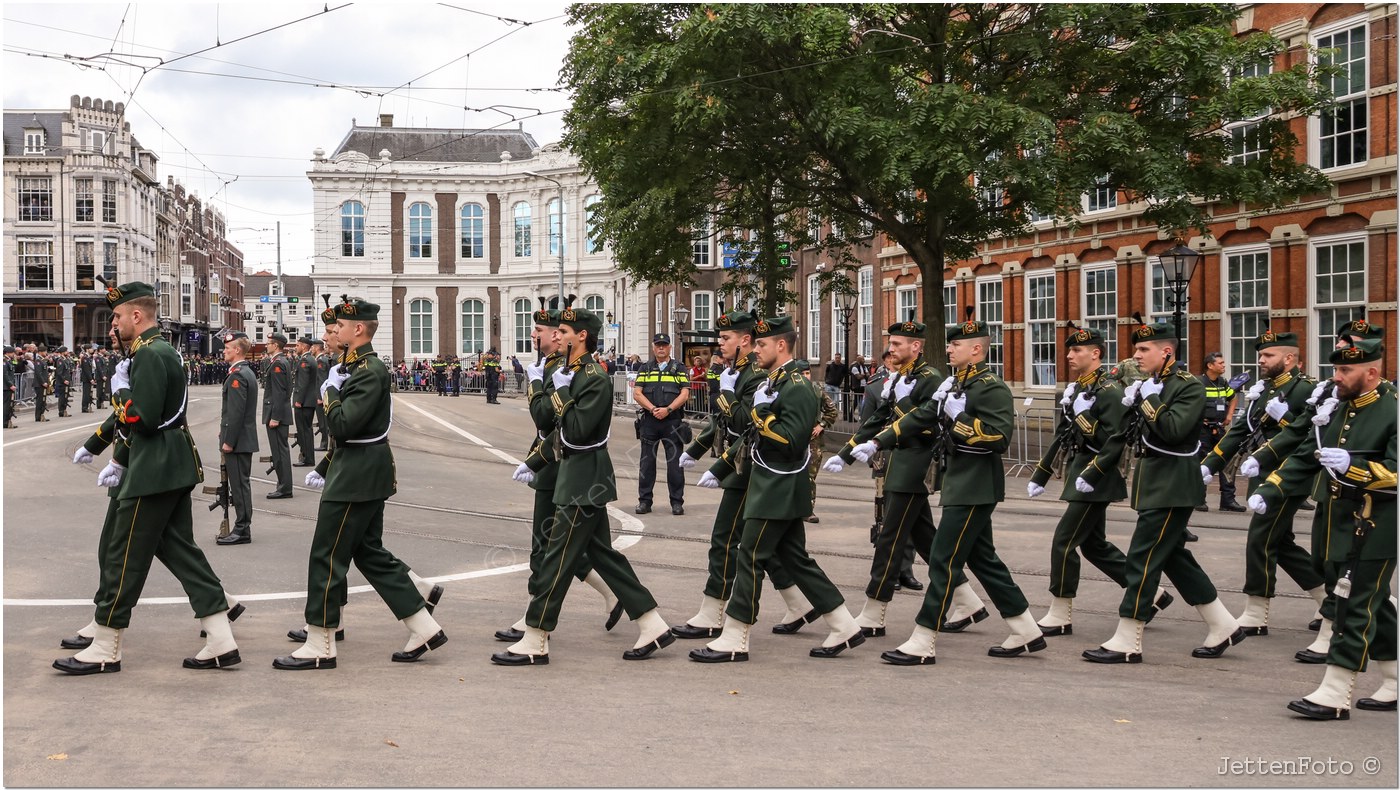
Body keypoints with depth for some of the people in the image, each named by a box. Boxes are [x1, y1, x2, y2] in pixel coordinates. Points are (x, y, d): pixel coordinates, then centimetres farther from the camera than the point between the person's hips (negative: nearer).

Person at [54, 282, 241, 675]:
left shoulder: (148, 355, -17)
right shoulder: (162, 350, 15)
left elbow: (141, 419, -24)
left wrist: (120, 391, -7)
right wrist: (124, 462, 21)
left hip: (153, 474, -10)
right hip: (174, 467, 10)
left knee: (123, 556, 0)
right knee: (179, 550, 11)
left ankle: (104, 650, 11)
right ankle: (221, 642, 9)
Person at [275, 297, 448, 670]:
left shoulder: (370, 372, -18)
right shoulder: (356, 367, 14)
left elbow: (342, 425, -26)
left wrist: (329, 392, -10)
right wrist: (324, 469, 20)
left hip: (356, 479, -11)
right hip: (360, 475, 11)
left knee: (326, 558, -3)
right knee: (371, 553, 14)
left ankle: (319, 647, 5)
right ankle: (425, 630, 17)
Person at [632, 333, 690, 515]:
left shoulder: (679, 369, 8)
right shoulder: (645, 369, 12)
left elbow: (684, 394, -1)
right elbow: (637, 393, 3)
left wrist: (668, 409, -14)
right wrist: (653, 409, -11)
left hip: (672, 420, -2)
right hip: (649, 420, 2)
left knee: (675, 462, -2)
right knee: (646, 461, 3)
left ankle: (677, 502, 4)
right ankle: (644, 501, 10)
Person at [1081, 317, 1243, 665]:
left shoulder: (1190, 387, -11)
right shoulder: (1147, 387, 14)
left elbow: (1174, 430, -26)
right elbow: (1124, 436, 18)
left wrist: (1148, 399, -18)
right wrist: (1093, 473, 16)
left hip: (1172, 488, -9)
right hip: (1154, 485, 9)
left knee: (1143, 558, -8)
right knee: (1173, 557, 13)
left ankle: (1127, 643, -2)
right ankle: (1223, 627, 25)